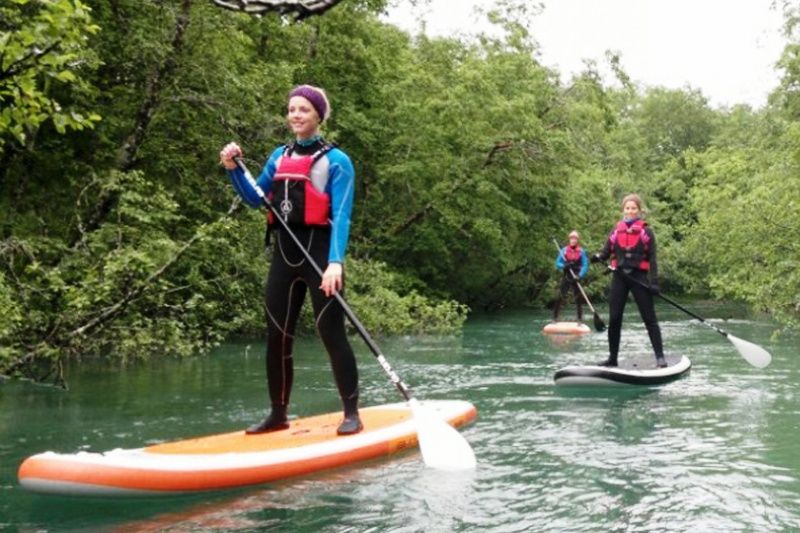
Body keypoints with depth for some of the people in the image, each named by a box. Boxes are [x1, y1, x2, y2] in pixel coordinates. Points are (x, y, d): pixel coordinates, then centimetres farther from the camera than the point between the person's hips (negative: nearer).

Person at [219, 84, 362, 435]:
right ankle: (278, 415, 20)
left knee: (331, 333, -6)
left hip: (319, 254, -6)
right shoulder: (280, 156, 13)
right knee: (277, 337, 8)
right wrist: (233, 168, 5)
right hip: (284, 254, 6)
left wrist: (335, 262, -26)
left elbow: (341, 217, -13)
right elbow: (255, 199, 21)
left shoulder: (335, 160, -5)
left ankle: (352, 414, 4)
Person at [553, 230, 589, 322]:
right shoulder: (564, 250, 2)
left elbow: (585, 265, -7)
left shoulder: (581, 252, -1)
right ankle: (555, 318, -3)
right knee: (560, 297, -7)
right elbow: (557, 263, 2)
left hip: (576, 278, 0)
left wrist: (580, 276, -23)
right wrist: (564, 266, -19)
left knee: (578, 299, 5)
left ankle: (580, 319, 13)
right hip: (566, 277, 0)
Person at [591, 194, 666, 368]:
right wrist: (598, 257, -18)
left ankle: (660, 357, 0)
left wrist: (654, 281, -11)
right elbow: (606, 251, 6)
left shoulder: (646, 232, 3)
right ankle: (612, 358, 13)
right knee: (614, 319, 3)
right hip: (619, 277, 3)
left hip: (639, 277, -3)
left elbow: (652, 259, -1)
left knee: (649, 318, -2)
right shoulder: (616, 230, 11)